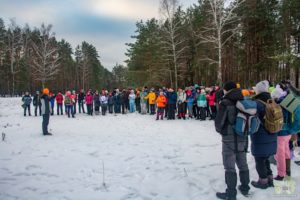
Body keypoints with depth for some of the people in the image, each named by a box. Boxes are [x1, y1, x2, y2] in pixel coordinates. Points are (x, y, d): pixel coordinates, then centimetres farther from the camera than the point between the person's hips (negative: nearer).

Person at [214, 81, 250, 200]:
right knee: (243, 164, 20)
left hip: (229, 139, -6)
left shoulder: (225, 103, -16)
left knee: (230, 167, 3)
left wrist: (220, 131, 6)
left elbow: (218, 122, -15)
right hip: (243, 138, 6)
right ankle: (245, 188, 36)